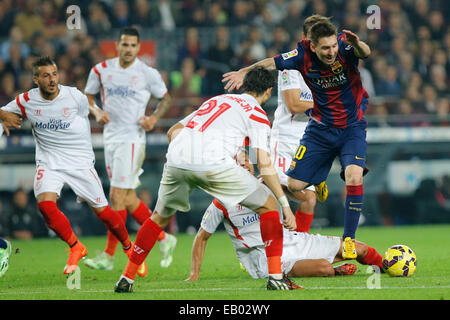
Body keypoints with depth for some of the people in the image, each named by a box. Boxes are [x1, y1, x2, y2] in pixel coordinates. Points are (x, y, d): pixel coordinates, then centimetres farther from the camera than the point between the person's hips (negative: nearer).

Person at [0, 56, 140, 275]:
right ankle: (75, 248, -3)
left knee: (102, 212, 0)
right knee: (45, 204, -24)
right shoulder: (26, 101, -5)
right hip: (48, 163, 1)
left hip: (80, 161, -1)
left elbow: (87, 111, 12)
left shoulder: (75, 97, -9)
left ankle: (128, 247, 27)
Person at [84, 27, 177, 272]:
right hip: (110, 137, 5)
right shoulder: (101, 70, 4)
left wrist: (154, 118, -8)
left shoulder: (147, 73, -4)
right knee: (128, 198, 9)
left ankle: (108, 256, -8)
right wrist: (97, 113, -3)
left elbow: (165, 98, 9)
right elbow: (87, 95, 16)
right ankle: (163, 239, 24)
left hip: (132, 138, -5)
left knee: (118, 196, -11)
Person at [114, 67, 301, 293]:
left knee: (160, 217, 28)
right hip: (215, 163, -5)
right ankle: (276, 277, 3)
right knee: (268, 205, 11)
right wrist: (285, 204, 4)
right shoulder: (257, 114, 15)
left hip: (176, 162, 5)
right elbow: (264, 165, 3)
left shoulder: (216, 100, 32)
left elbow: (173, 132, 29)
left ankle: (126, 278, 27)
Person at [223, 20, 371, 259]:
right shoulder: (304, 55, -15)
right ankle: (316, 182, 40)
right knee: (293, 186, 0)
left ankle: (349, 239, -10)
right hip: (320, 129, 2)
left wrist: (357, 44, -64)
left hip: (352, 127, -2)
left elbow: (365, 53, -42)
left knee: (354, 177, -25)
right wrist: (244, 72, -16)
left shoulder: (345, 48, -21)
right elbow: (272, 63, -3)